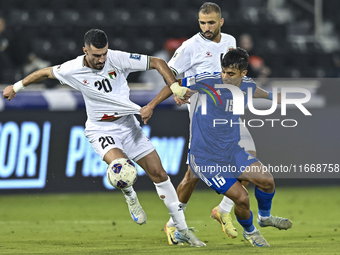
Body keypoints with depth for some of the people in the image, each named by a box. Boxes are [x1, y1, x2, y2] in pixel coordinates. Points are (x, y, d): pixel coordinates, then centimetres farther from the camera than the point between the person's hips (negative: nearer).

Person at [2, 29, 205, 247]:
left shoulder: (118, 59, -15)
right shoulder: (72, 70, -13)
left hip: (128, 125, 2)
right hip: (101, 130, -2)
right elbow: (46, 72, 8)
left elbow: (158, 63, -9)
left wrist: (176, 88, -21)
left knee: (159, 173, -1)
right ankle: (130, 197, 5)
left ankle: (182, 230, 10)